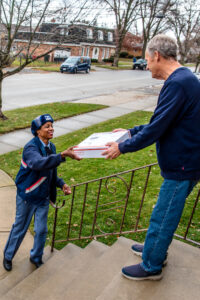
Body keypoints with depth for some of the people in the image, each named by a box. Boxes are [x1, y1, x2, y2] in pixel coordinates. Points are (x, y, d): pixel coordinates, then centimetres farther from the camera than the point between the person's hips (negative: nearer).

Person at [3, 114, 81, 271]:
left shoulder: (51, 147, 0)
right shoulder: (31, 147, -24)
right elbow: (39, 163, -47)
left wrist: (62, 184, -4)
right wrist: (62, 156, -57)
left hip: (43, 197, 6)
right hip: (27, 196, -6)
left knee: (41, 230, 15)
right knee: (20, 229, 14)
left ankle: (36, 257, 41)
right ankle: (8, 256, 41)